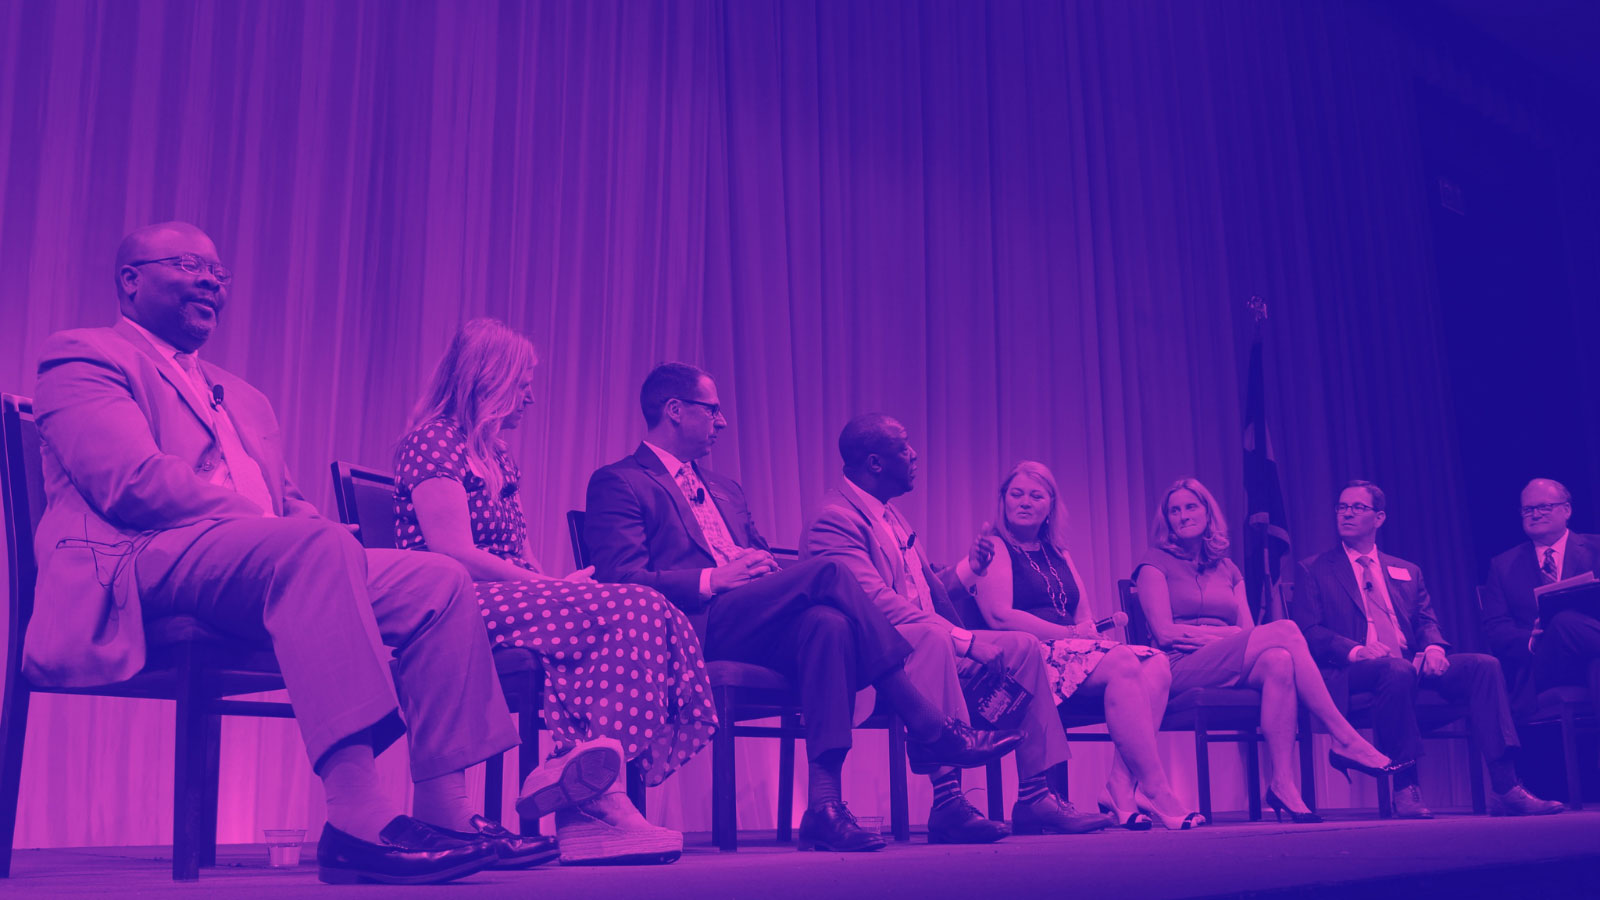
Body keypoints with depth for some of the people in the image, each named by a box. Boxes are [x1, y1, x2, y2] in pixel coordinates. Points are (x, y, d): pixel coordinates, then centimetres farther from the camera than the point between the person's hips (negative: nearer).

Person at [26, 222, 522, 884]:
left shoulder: (244, 400, 32)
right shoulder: (84, 356, 8)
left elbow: (290, 504, 22)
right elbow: (133, 481, -10)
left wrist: (320, 539, -2)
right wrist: (270, 524, -17)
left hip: (275, 567, 8)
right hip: (142, 566, -8)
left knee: (440, 580, -11)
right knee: (318, 544, -36)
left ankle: (443, 813, -16)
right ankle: (357, 817, -44)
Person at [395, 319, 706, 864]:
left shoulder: (499, 460, 27)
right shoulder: (434, 440, -1)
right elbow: (453, 553, -14)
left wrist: (554, 585, -3)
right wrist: (553, 588, -11)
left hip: (514, 599, 8)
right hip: (458, 607, -8)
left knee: (644, 613, -20)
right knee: (635, 611, -27)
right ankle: (591, 769, -30)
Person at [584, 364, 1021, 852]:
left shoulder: (725, 490, 31)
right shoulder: (618, 483, 5)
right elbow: (620, 578, -9)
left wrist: (766, 568, 1)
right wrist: (712, 580, -18)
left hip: (756, 628, 7)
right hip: (694, 629, -7)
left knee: (826, 622, -29)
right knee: (827, 571, -24)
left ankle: (824, 807, -33)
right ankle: (929, 729, -20)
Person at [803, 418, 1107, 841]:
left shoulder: (890, 514, 20)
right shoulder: (834, 520, -13)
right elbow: (879, 605, -25)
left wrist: (969, 567, 10)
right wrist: (967, 641, -26)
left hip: (933, 646, 10)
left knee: (1024, 646, 2)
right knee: (932, 638, -39)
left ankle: (1035, 796, 1)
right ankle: (948, 801, -42)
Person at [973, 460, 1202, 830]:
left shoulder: (1059, 556, 26)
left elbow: (1086, 618, 18)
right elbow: (999, 616, -12)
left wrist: (1095, 630, -8)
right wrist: (1069, 633, -13)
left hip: (1075, 651, 7)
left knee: (1156, 665, -19)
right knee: (1122, 665, -30)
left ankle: (1121, 789, -28)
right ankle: (1156, 792, -28)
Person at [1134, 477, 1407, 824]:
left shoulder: (1228, 570, 23)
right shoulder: (1156, 563, 8)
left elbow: (1249, 631, 11)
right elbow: (1165, 632, -5)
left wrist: (1246, 635, -14)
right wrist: (1233, 634, -10)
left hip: (1234, 670, 5)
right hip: (1182, 669, -4)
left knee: (1277, 662, -34)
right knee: (1284, 630, -25)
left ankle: (1282, 783, -36)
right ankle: (1346, 740, -25)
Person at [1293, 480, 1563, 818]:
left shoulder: (1407, 572, 26)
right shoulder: (1313, 570, 11)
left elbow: (1427, 621, 16)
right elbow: (1309, 632, -1)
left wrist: (1434, 647, -9)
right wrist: (1356, 650, -19)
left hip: (1412, 664, 5)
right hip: (1355, 672, -5)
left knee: (1485, 664, -20)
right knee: (1398, 670, -38)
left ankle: (1506, 788, -25)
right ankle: (1406, 789, -30)